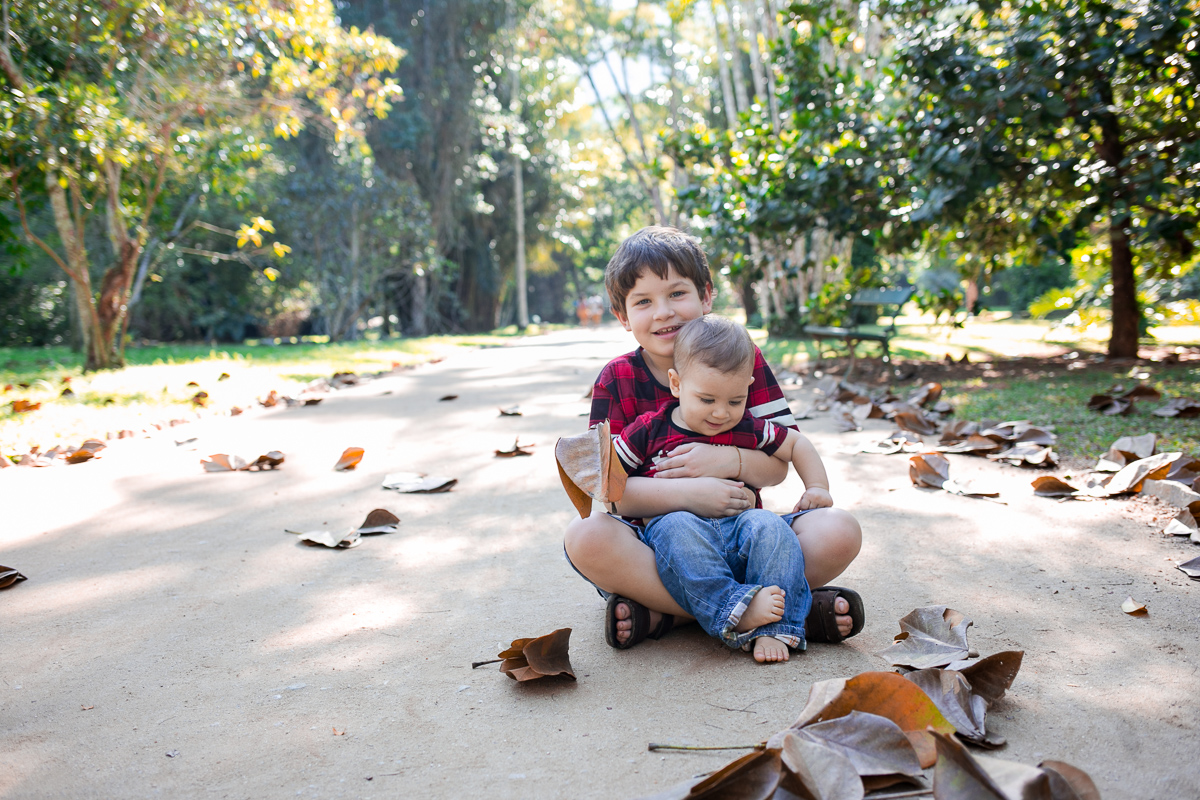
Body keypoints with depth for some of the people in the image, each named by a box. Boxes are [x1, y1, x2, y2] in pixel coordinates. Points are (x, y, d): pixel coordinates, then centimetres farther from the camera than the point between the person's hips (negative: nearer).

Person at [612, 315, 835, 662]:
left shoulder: (746, 430, 11)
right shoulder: (648, 431, 4)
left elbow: (796, 444, 25)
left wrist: (817, 487, 13)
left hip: (738, 525, 2)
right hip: (680, 542, -2)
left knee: (768, 525, -29)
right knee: (676, 526, -36)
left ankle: (773, 627, -33)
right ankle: (735, 612, -44)